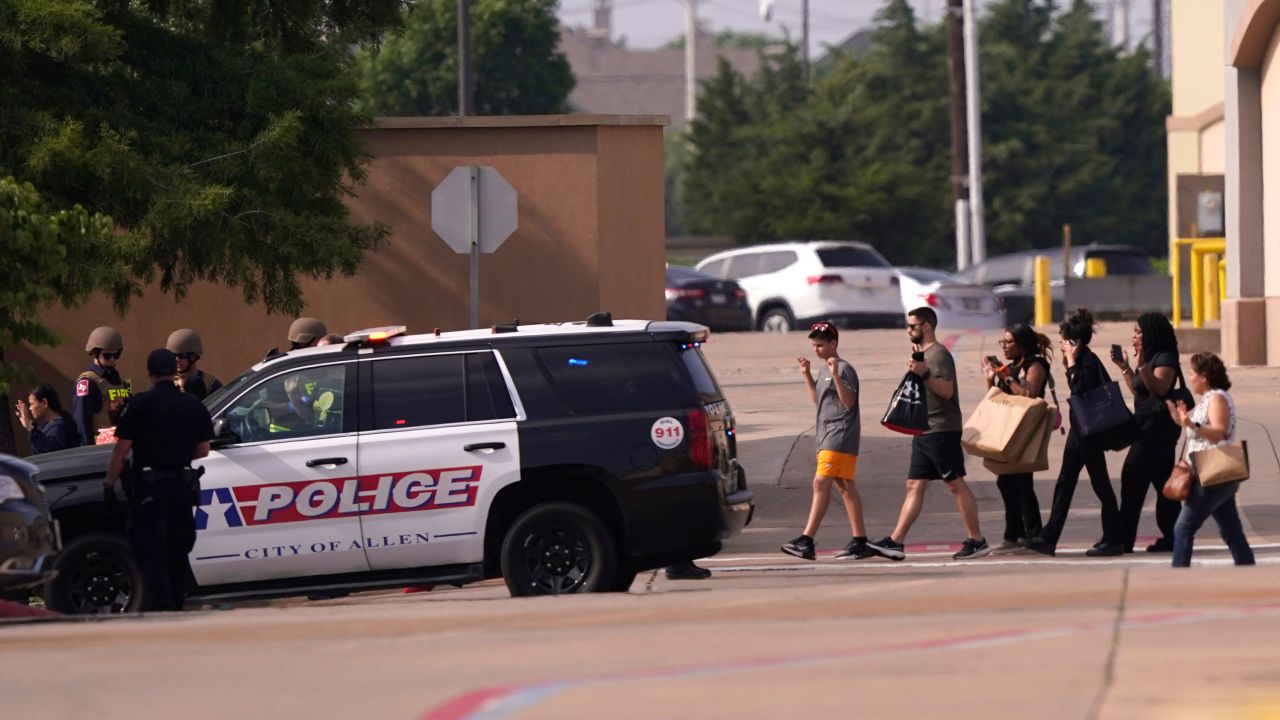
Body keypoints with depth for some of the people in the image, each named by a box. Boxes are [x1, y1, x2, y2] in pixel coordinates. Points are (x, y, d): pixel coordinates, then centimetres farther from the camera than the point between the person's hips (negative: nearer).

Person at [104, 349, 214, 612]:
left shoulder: (140, 405, -9)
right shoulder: (194, 406, 6)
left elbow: (121, 450, -10)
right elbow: (203, 450, 11)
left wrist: (109, 483, -2)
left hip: (149, 489, -5)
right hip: (183, 488, 5)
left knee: (151, 553, -5)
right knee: (177, 552, 16)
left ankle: (159, 607, -14)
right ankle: (176, 605, 20)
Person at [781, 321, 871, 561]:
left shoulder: (843, 369, -11)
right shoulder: (823, 370, 18)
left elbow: (849, 402, -19)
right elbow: (817, 399, 27)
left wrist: (835, 375, -27)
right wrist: (807, 375, 19)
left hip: (840, 435, -10)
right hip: (827, 435, 10)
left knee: (821, 483, -15)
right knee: (844, 486, 9)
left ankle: (806, 541, -20)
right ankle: (860, 540, 11)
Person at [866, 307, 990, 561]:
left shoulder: (938, 354, -10)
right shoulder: (922, 354, 19)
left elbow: (946, 390, -21)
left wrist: (924, 375, -31)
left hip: (942, 430, -10)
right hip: (923, 432, 10)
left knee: (956, 484, -7)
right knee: (915, 486, 5)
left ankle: (977, 540, -5)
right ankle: (895, 542, 1)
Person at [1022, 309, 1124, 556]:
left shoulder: (1088, 363, -16)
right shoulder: (1081, 361, 11)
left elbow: (1080, 392, -24)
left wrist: (1072, 365, -20)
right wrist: (1069, 366, 8)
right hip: (1079, 431, 10)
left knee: (1100, 483, -2)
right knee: (1064, 483, 9)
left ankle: (1113, 540, 5)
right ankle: (1049, 538, 11)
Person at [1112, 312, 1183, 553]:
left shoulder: (1165, 358, -11)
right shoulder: (1151, 358, 19)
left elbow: (1159, 388, -25)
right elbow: (1138, 392, 24)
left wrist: (1142, 365, -33)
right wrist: (1125, 368, 18)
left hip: (1158, 427, -11)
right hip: (1148, 426, 11)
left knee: (1133, 479, -11)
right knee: (1163, 483, 10)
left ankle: (1124, 540, -11)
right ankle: (1172, 537, 12)